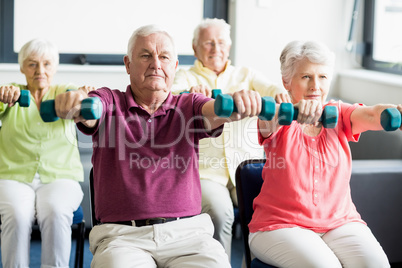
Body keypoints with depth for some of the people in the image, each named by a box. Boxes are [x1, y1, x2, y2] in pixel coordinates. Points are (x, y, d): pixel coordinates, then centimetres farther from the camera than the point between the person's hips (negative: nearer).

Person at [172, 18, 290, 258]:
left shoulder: (246, 74, 19)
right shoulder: (186, 76, 13)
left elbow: (269, 87, -2)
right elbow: (173, 95, -11)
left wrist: (280, 94, -28)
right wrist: (191, 93, -35)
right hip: (206, 171, -2)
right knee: (220, 213, -31)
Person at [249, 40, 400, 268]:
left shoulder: (339, 114, 7)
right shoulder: (282, 124, -2)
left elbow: (371, 115, -14)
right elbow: (267, 123, -27)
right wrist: (294, 112, -50)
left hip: (340, 222, 3)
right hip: (281, 224, -3)